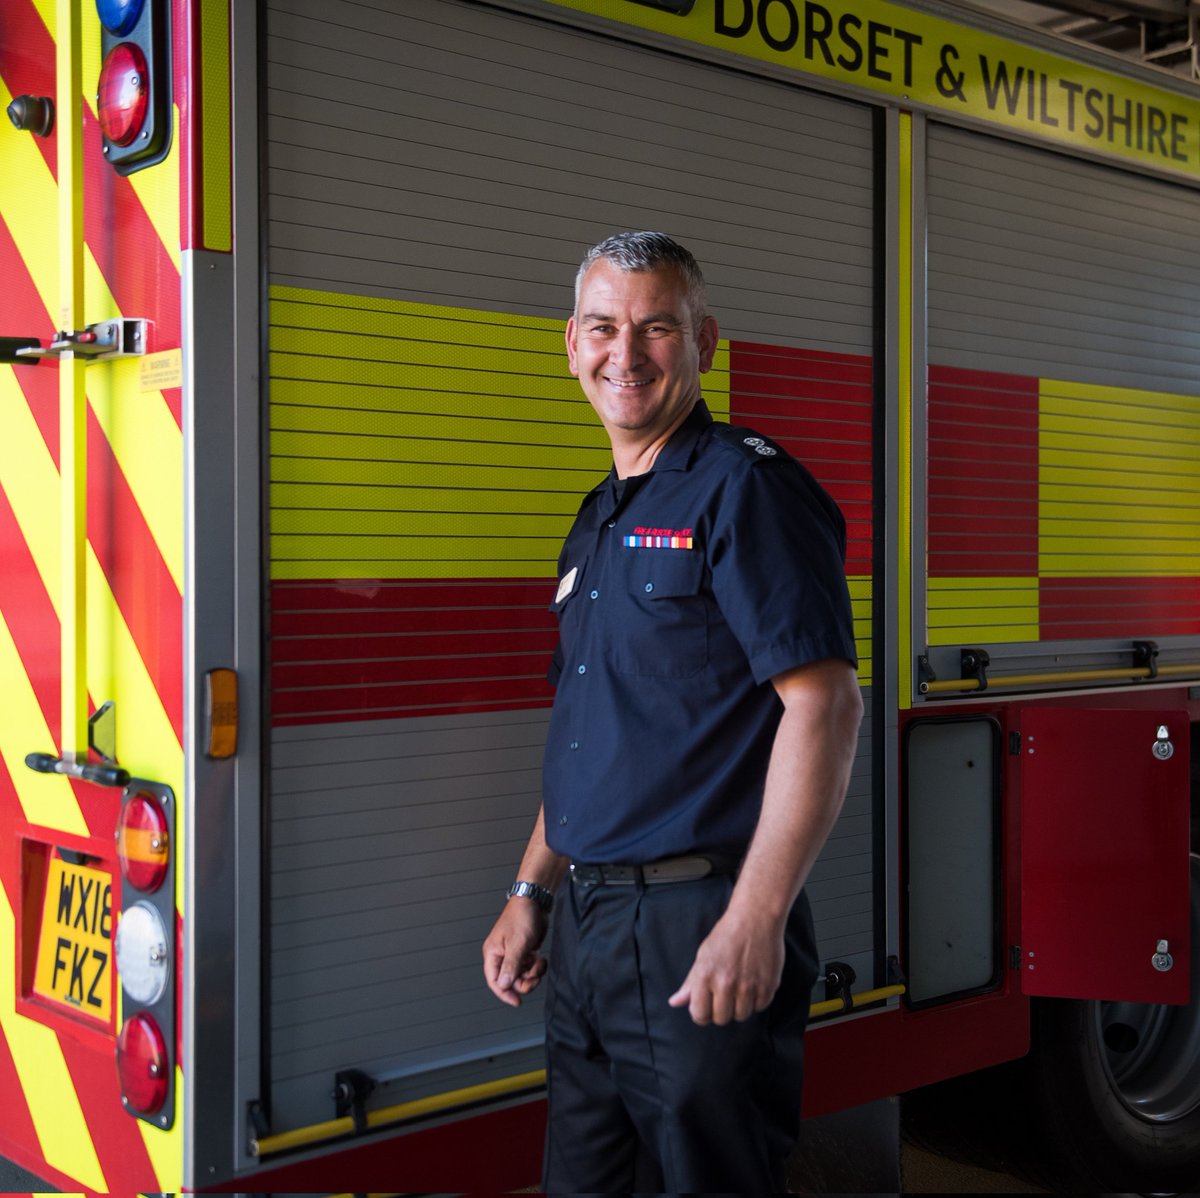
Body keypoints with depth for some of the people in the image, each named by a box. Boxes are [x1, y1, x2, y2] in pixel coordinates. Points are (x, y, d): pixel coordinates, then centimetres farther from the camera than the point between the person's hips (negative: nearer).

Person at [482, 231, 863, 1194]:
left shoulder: (747, 488, -10)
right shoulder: (599, 520, 16)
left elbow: (823, 704, -19)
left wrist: (755, 922, -24)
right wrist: (532, 893, 16)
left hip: (698, 928, -8)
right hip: (587, 929, 8)